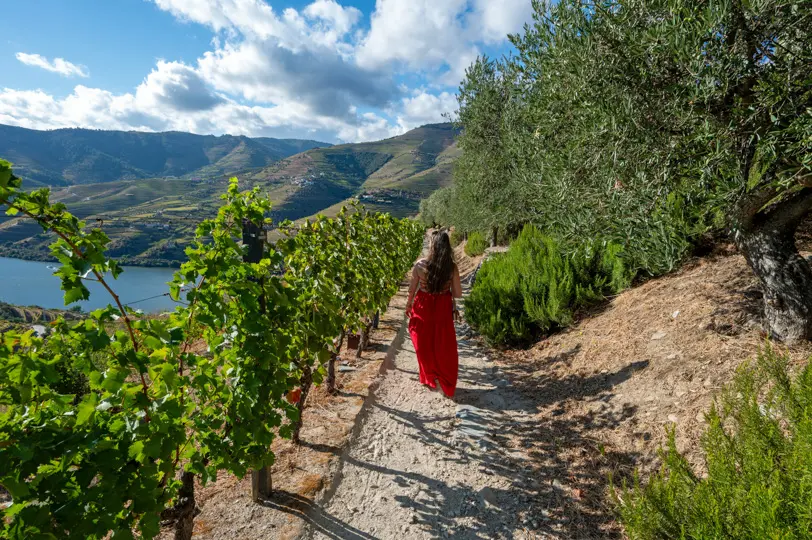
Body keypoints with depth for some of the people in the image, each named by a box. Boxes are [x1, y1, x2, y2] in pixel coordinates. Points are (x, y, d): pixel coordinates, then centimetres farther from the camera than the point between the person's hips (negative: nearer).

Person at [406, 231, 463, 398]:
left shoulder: (420, 264, -15)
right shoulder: (452, 268, -13)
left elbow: (412, 288, -4)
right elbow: (457, 293, -8)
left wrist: (409, 304, 13)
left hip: (423, 307, 0)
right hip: (443, 309, 1)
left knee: (425, 345, 19)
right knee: (444, 347, 14)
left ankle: (430, 378, 32)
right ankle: (446, 384, 23)